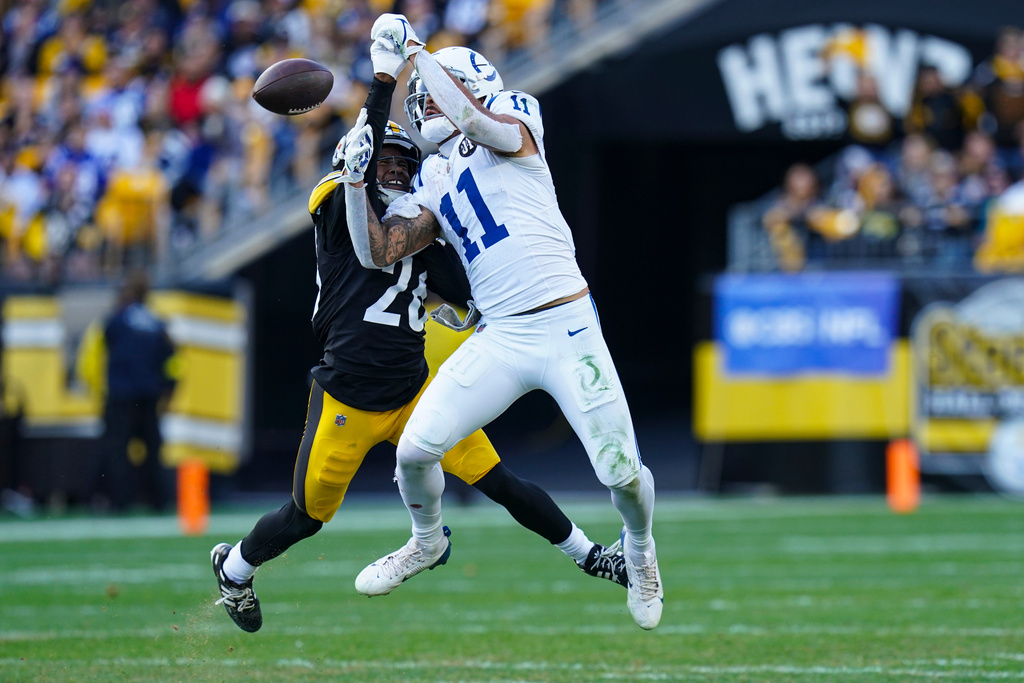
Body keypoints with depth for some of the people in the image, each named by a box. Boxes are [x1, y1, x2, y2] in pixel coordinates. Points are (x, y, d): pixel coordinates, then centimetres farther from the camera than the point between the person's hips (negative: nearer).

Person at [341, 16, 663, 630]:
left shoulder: (513, 124, 2)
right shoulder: (433, 189, 16)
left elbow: (475, 120, -21)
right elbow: (378, 253, 9)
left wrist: (412, 48, -16)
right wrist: (357, 180, -3)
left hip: (568, 330, -5)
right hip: (498, 341, 5)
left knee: (622, 474, -7)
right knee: (416, 447, -8)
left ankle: (640, 546, 27)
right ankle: (428, 542, 23)